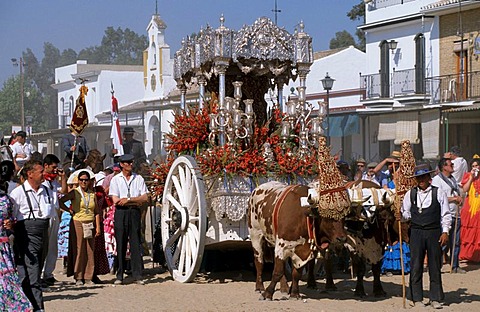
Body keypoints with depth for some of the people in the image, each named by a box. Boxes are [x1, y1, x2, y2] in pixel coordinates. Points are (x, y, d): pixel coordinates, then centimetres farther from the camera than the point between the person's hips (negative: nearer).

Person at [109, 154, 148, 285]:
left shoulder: (138, 178, 11)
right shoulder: (115, 179, 5)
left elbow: (145, 198, 2)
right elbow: (115, 200, -5)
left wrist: (128, 199, -10)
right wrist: (136, 201, -5)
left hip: (134, 213, 1)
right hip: (120, 213, -1)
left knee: (136, 244, -1)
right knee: (120, 244, -1)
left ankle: (137, 275, 0)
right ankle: (119, 276, 3)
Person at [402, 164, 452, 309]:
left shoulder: (439, 193, 3)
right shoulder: (410, 194, 7)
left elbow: (445, 214, 4)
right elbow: (405, 212, 14)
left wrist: (445, 232, -3)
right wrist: (408, 217, -8)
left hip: (434, 232, -1)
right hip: (416, 232, 1)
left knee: (435, 265, 3)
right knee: (416, 265, 1)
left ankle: (435, 298, 10)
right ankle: (416, 298, 9)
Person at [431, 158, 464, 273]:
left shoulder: (453, 179, 20)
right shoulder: (437, 180, -7)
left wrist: (459, 199, 10)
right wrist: (453, 198, -14)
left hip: (455, 215, 8)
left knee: (456, 242, 10)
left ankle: (455, 266, 18)